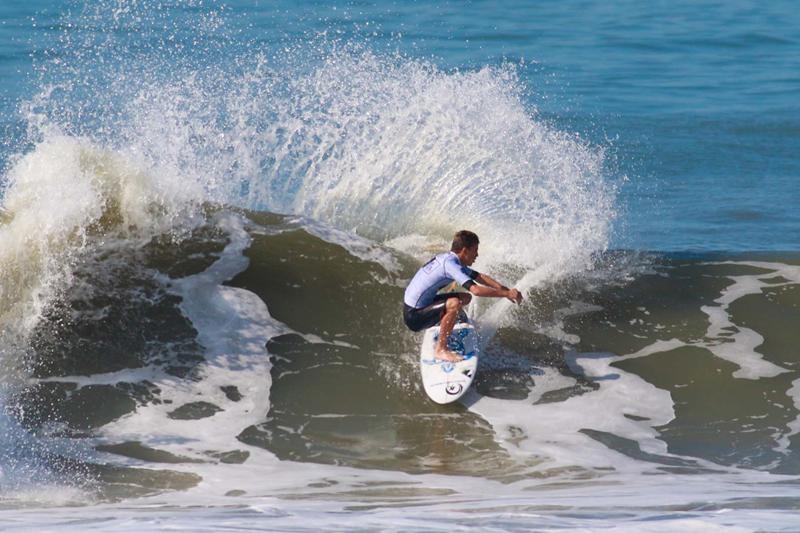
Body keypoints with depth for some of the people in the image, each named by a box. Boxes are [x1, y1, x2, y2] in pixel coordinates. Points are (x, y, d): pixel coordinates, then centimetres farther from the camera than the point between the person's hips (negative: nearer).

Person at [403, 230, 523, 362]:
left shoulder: (448, 259, 7)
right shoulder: (450, 264, -23)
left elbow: (479, 277, 14)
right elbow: (476, 290, -33)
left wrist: (506, 290, 3)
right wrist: (506, 294, -26)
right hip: (413, 316, -10)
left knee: (465, 298, 13)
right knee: (454, 304, -29)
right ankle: (440, 350, -18)